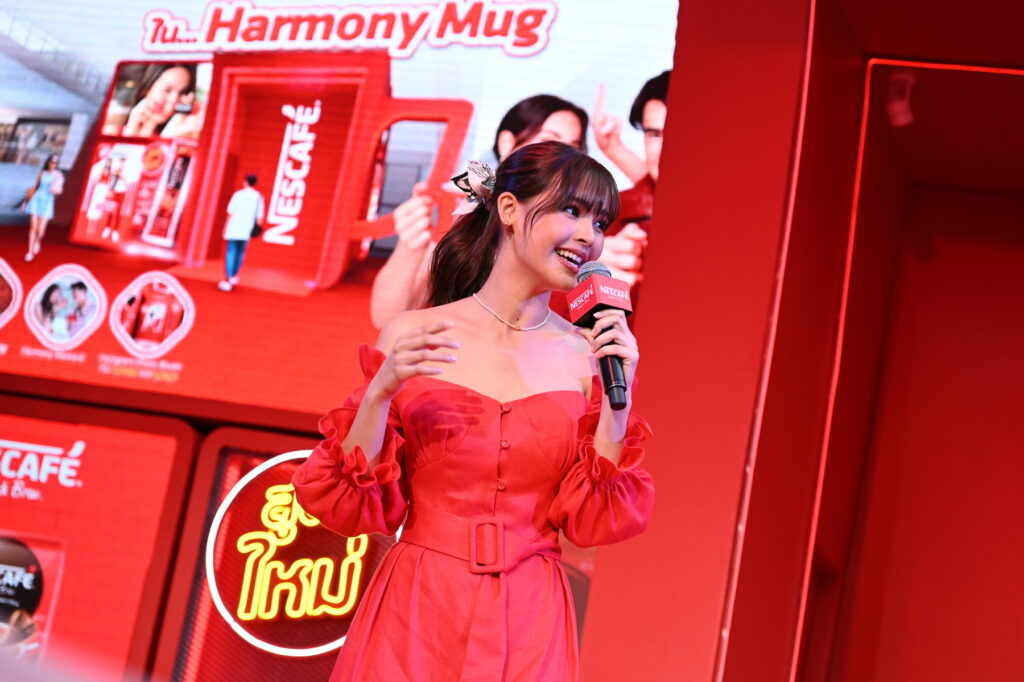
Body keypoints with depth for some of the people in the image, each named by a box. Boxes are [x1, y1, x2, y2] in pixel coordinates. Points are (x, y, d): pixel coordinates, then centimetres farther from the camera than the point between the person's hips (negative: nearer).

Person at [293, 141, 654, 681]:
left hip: (527, 621, 2)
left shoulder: (587, 355, -1)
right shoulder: (413, 335, -5)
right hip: (416, 616, -1)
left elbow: (594, 521, -1)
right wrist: (381, 390, -18)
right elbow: (351, 506, -4)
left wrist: (616, 397, -10)